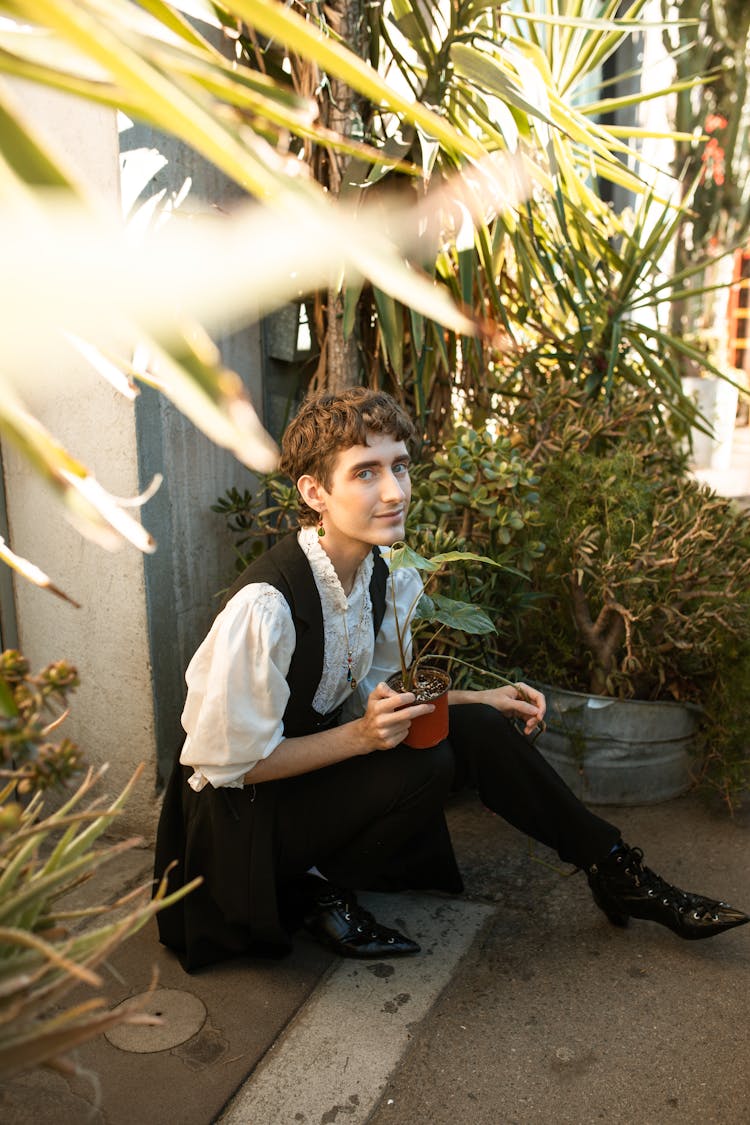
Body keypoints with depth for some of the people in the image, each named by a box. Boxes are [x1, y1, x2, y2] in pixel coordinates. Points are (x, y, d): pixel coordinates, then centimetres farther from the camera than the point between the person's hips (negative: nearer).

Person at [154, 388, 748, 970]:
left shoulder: (388, 574, -7)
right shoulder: (265, 605, -32)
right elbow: (229, 762, -24)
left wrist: (475, 699, -3)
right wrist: (361, 735, -30)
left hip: (327, 757, 7)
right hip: (241, 812, -6)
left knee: (477, 728, -10)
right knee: (422, 765, -28)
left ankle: (616, 872, 7)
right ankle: (316, 893, -3)